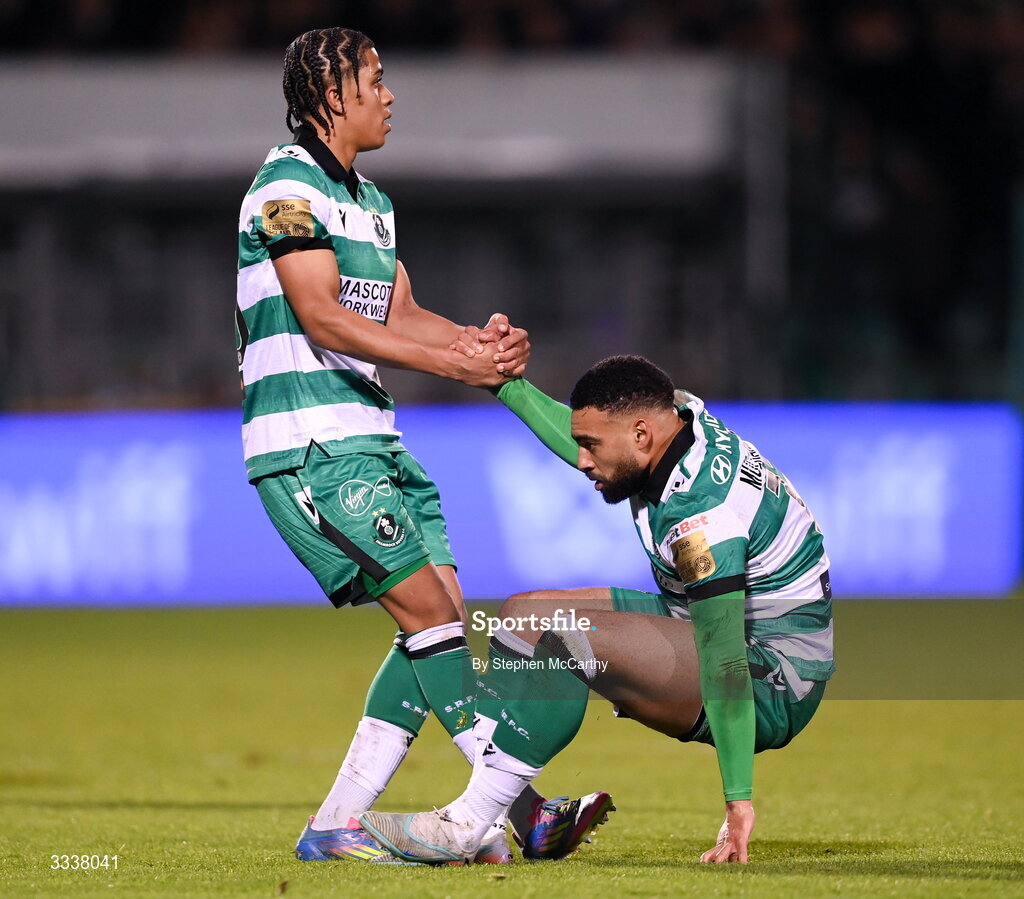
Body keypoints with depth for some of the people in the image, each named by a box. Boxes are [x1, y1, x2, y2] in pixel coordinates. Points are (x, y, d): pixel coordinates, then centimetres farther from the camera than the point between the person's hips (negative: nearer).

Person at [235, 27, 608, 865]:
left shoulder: (370, 199, 21)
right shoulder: (287, 185, -9)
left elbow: (400, 314, 16)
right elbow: (320, 317, -18)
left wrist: (480, 343, -4)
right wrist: (447, 361, -23)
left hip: (371, 438, 10)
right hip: (308, 442, -10)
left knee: (443, 618, 2)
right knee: (427, 610, -14)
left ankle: (336, 826, 2)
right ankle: (520, 808, -14)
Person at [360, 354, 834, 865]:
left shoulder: (700, 517, -30)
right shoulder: (682, 414, -2)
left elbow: (726, 668, -32)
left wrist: (738, 802, -33)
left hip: (772, 692, -11)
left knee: (558, 636, -27)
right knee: (522, 614, 10)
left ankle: (465, 830, -22)